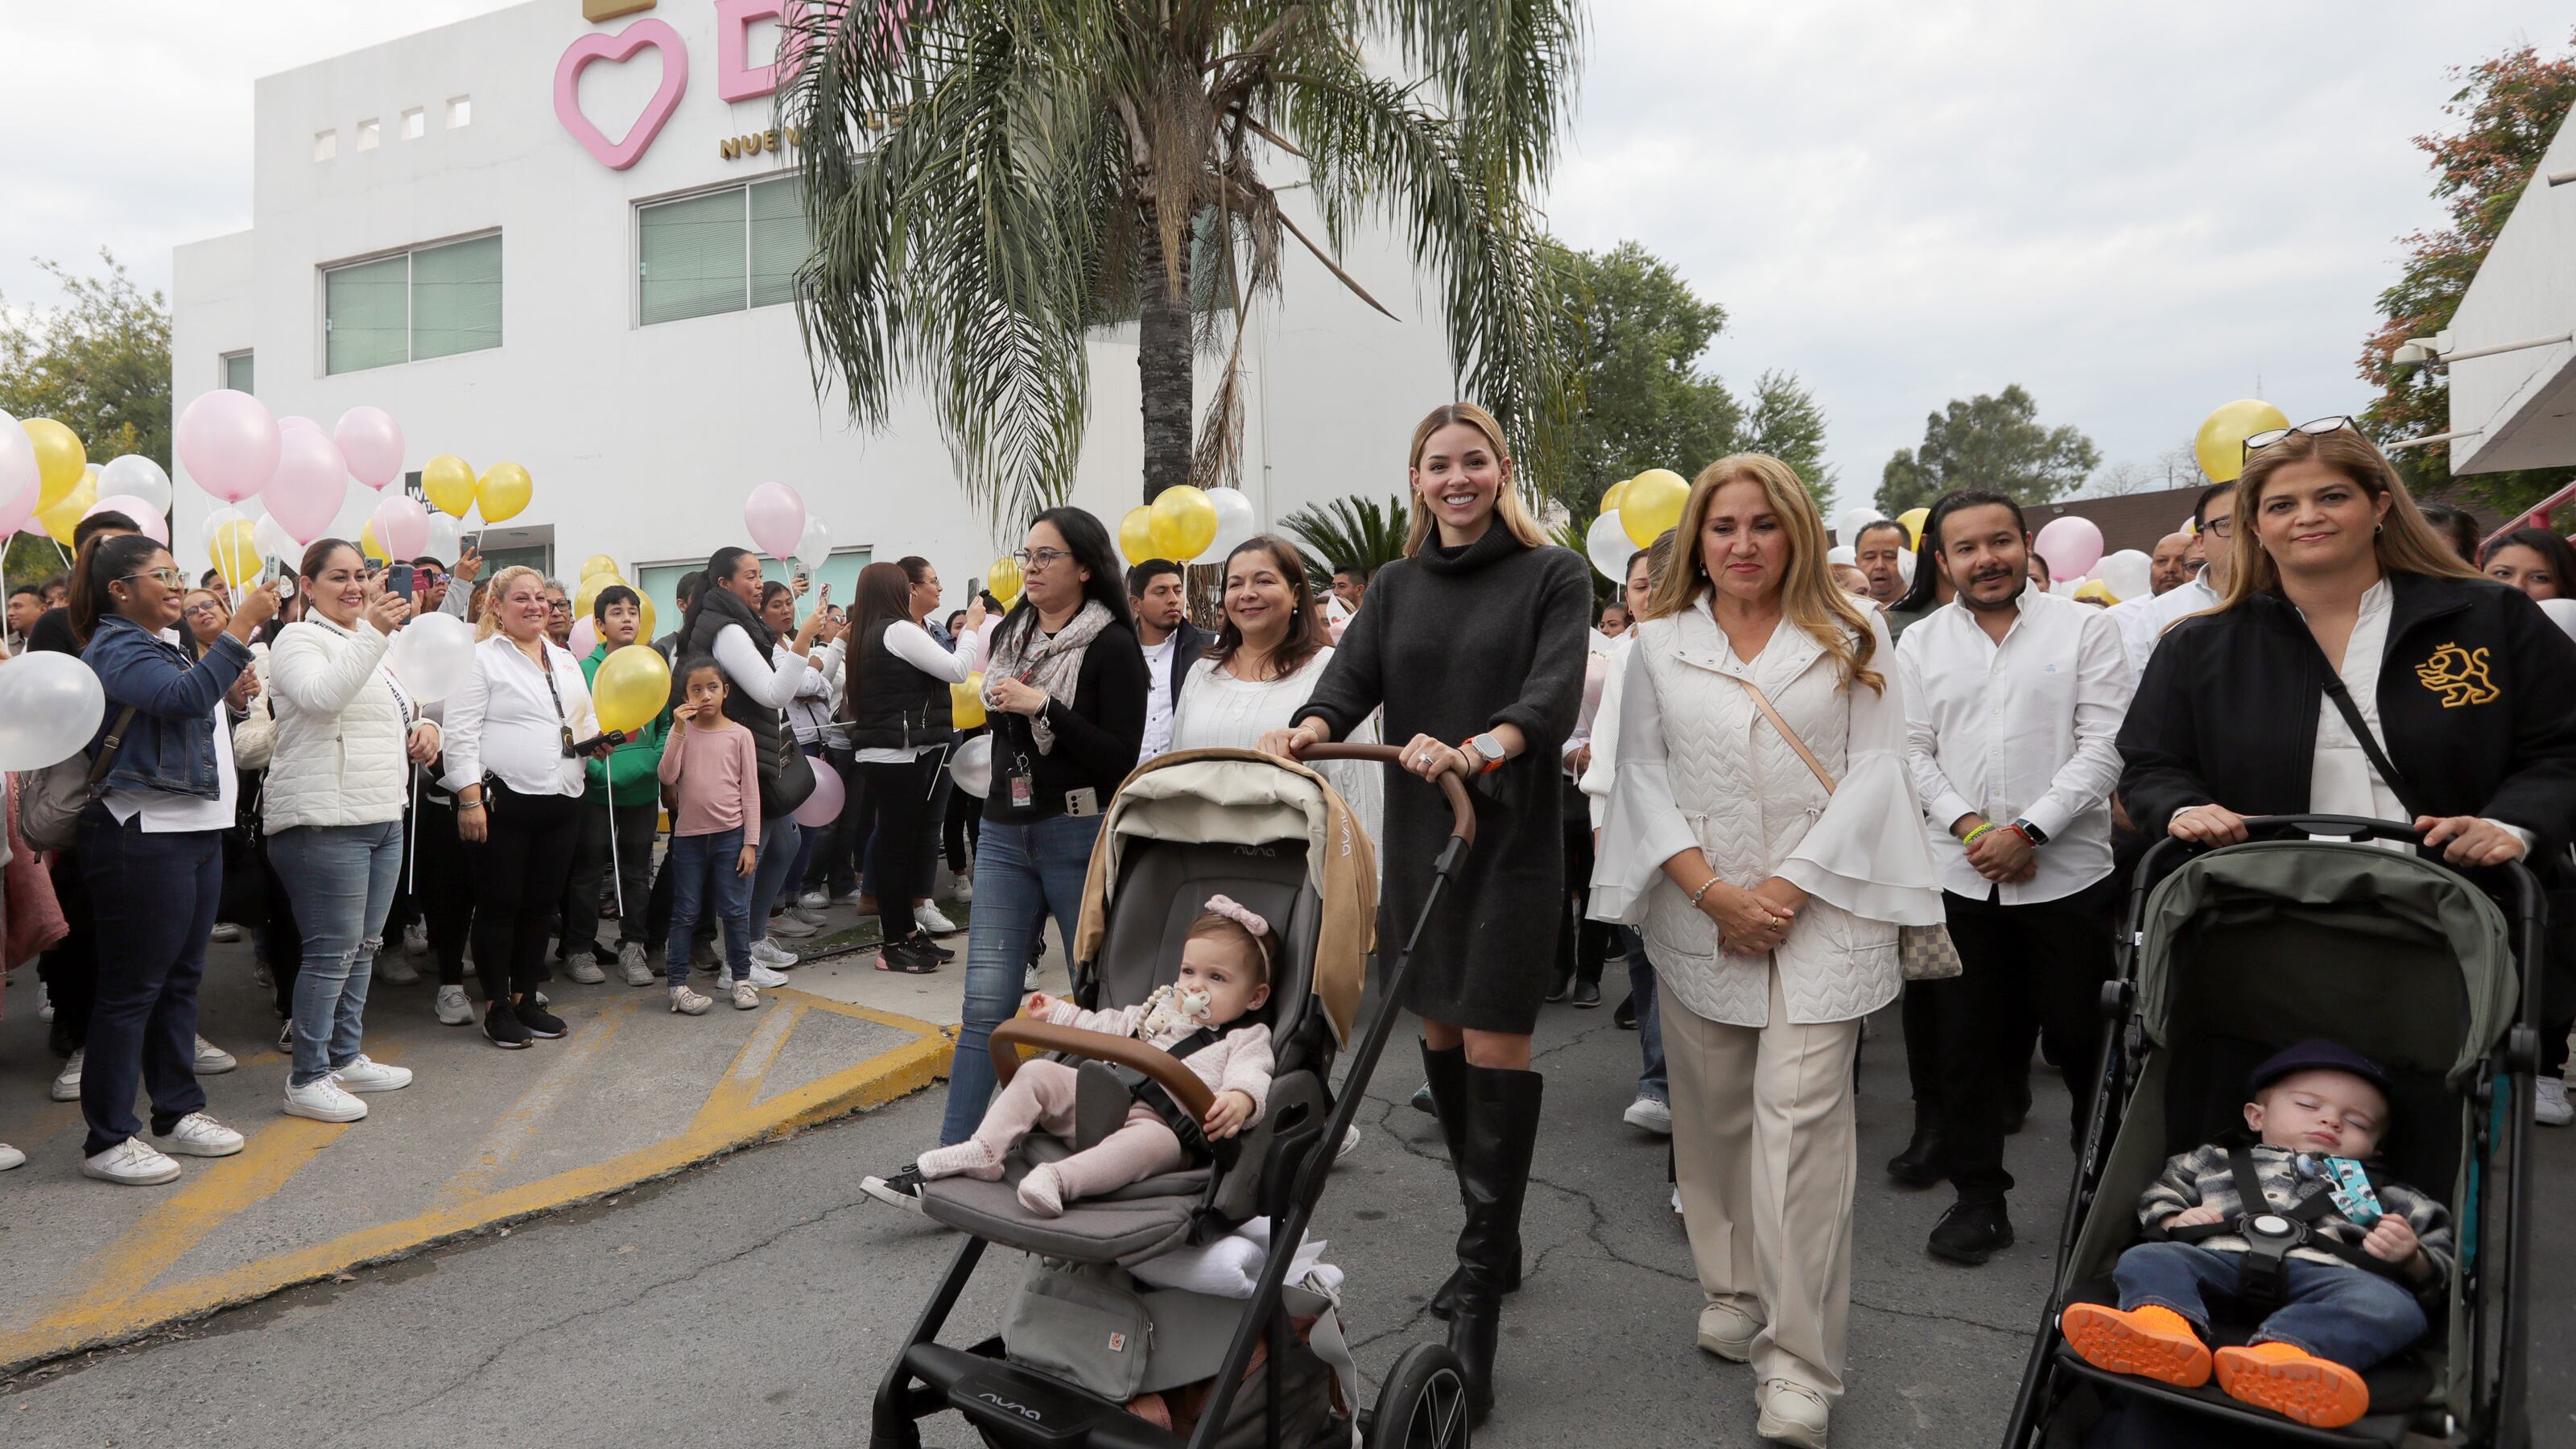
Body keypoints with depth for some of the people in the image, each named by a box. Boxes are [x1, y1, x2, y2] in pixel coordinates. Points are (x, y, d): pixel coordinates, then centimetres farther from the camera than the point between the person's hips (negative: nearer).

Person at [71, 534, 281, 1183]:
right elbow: (184, 697, -27)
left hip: (196, 830, 9)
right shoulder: (115, 649, -10)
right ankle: (107, 1140, 5)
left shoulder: (165, 646, 18)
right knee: (132, 988, -4)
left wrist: (233, 698, 12)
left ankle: (178, 1111, 24)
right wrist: (242, 627, -26)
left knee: (181, 978, 14)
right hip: (143, 836, -9)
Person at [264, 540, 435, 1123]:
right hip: (324, 821, -9)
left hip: (383, 817, 9)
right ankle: (306, 1079, 3)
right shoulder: (299, 641, -6)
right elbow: (321, 696, -27)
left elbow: (399, 713, 30)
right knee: (332, 951, -6)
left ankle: (347, 1057, 26)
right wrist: (372, 633, -36)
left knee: (363, 946, 14)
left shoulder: (371, 643, 20)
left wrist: (424, 729, 7)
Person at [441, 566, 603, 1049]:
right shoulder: (481, 658, -3)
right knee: (499, 906, 2)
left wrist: (598, 738, 2)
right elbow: (461, 734, -9)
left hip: (561, 803, 6)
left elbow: (585, 720, 26)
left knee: (540, 905, 12)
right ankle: (496, 1007, 12)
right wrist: (469, 799, -16)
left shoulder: (565, 660, 18)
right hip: (502, 802, -6)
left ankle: (526, 997, 23)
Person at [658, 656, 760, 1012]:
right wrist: (679, 729, -17)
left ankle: (741, 978, 16)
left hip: (730, 835, -1)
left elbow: (750, 791, -1)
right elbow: (666, 776, -12)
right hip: (688, 834, 1)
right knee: (685, 913, 7)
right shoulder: (681, 733, 4)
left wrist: (750, 842, -4)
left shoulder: (739, 735, 0)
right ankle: (678, 984, 14)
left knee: (735, 911, 5)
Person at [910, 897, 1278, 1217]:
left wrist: (1239, 1100, -39)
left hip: (1161, 1123, -7)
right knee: (1036, 1073, -3)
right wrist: (1058, 1013, 44)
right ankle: (985, 1152, -13)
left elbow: (1250, 1075, -15)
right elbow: (1107, 1027, 39)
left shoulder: (1247, 1040, 6)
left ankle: (1058, 1178, -52)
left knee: (1154, 1141, -41)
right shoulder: (1160, 1009, 26)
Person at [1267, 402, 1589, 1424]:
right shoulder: (1396, 585, 12)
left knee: (1493, 1043, -6)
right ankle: (1493, 1240, 30)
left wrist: (1478, 751, -37)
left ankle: (1479, 1303, 0)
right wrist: (1309, 728, -25)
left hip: (1510, 837, -5)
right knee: (1438, 1032, 11)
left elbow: (1553, 696, -17)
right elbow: (1352, 679, -3)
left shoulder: (1553, 574, -1)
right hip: (1416, 835, 5)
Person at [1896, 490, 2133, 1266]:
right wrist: (1971, 827, -10)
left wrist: (2029, 831, -14)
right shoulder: (1918, 644, 8)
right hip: (1960, 876, 2)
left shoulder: (2085, 628, 1)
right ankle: (1978, 1197, 20)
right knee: (1966, 1043, 8)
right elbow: (1912, 752, 4)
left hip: (2067, 872, -2)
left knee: (2078, 1034, 6)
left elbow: (2103, 746, -7)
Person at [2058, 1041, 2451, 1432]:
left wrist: (2410, 1258, 3)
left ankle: (2280, 1354, -62)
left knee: (2392, 1307, -33)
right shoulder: (2218, 1160, 35)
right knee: (2148, 1257, -26)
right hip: (2222, 1257, 1)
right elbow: (2158, 1196, 33)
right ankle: (2162, 1324, -60)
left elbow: (2437, 1266, 27)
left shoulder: (2383, 1194, 35)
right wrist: (2176, 1221, 10)